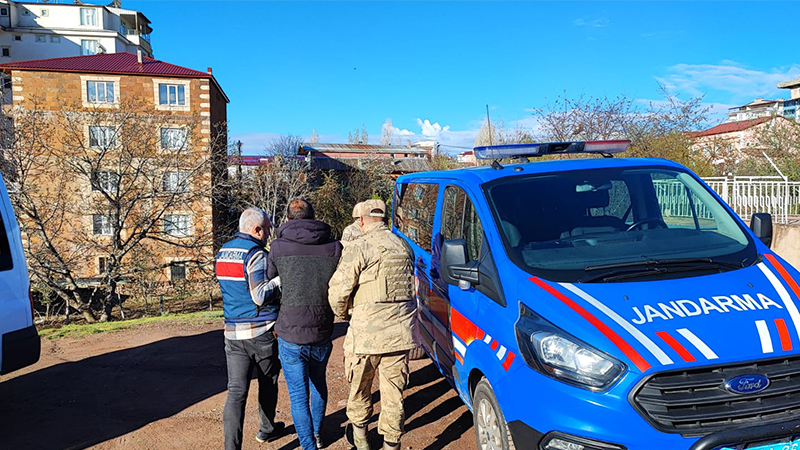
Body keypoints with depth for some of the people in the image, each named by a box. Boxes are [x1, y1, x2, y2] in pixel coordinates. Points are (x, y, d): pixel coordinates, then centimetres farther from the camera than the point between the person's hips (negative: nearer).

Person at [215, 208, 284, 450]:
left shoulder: (222, 252, 10)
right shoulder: (256, 254, -15)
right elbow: (261, 296, -20)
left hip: (233, 332, 5)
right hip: (262, 331, -5)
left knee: (236, 391, 1)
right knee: (268, 384, 17)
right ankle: (267, 429, 34)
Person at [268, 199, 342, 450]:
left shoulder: (278, 248, -7)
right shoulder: (334, 249, -4)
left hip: (290, 336, -3)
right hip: (322, 335, 3)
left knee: (299, 396, 9)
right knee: (318, 382, 27)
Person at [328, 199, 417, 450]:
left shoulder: (359, 248, -10)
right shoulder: (404, 247, 10)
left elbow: (337, 293, -12)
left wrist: (344, 314, 8)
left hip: (366, 333, -4)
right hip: (400, 331, 4)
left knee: (359, 391, 18)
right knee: (394, 396, 11)